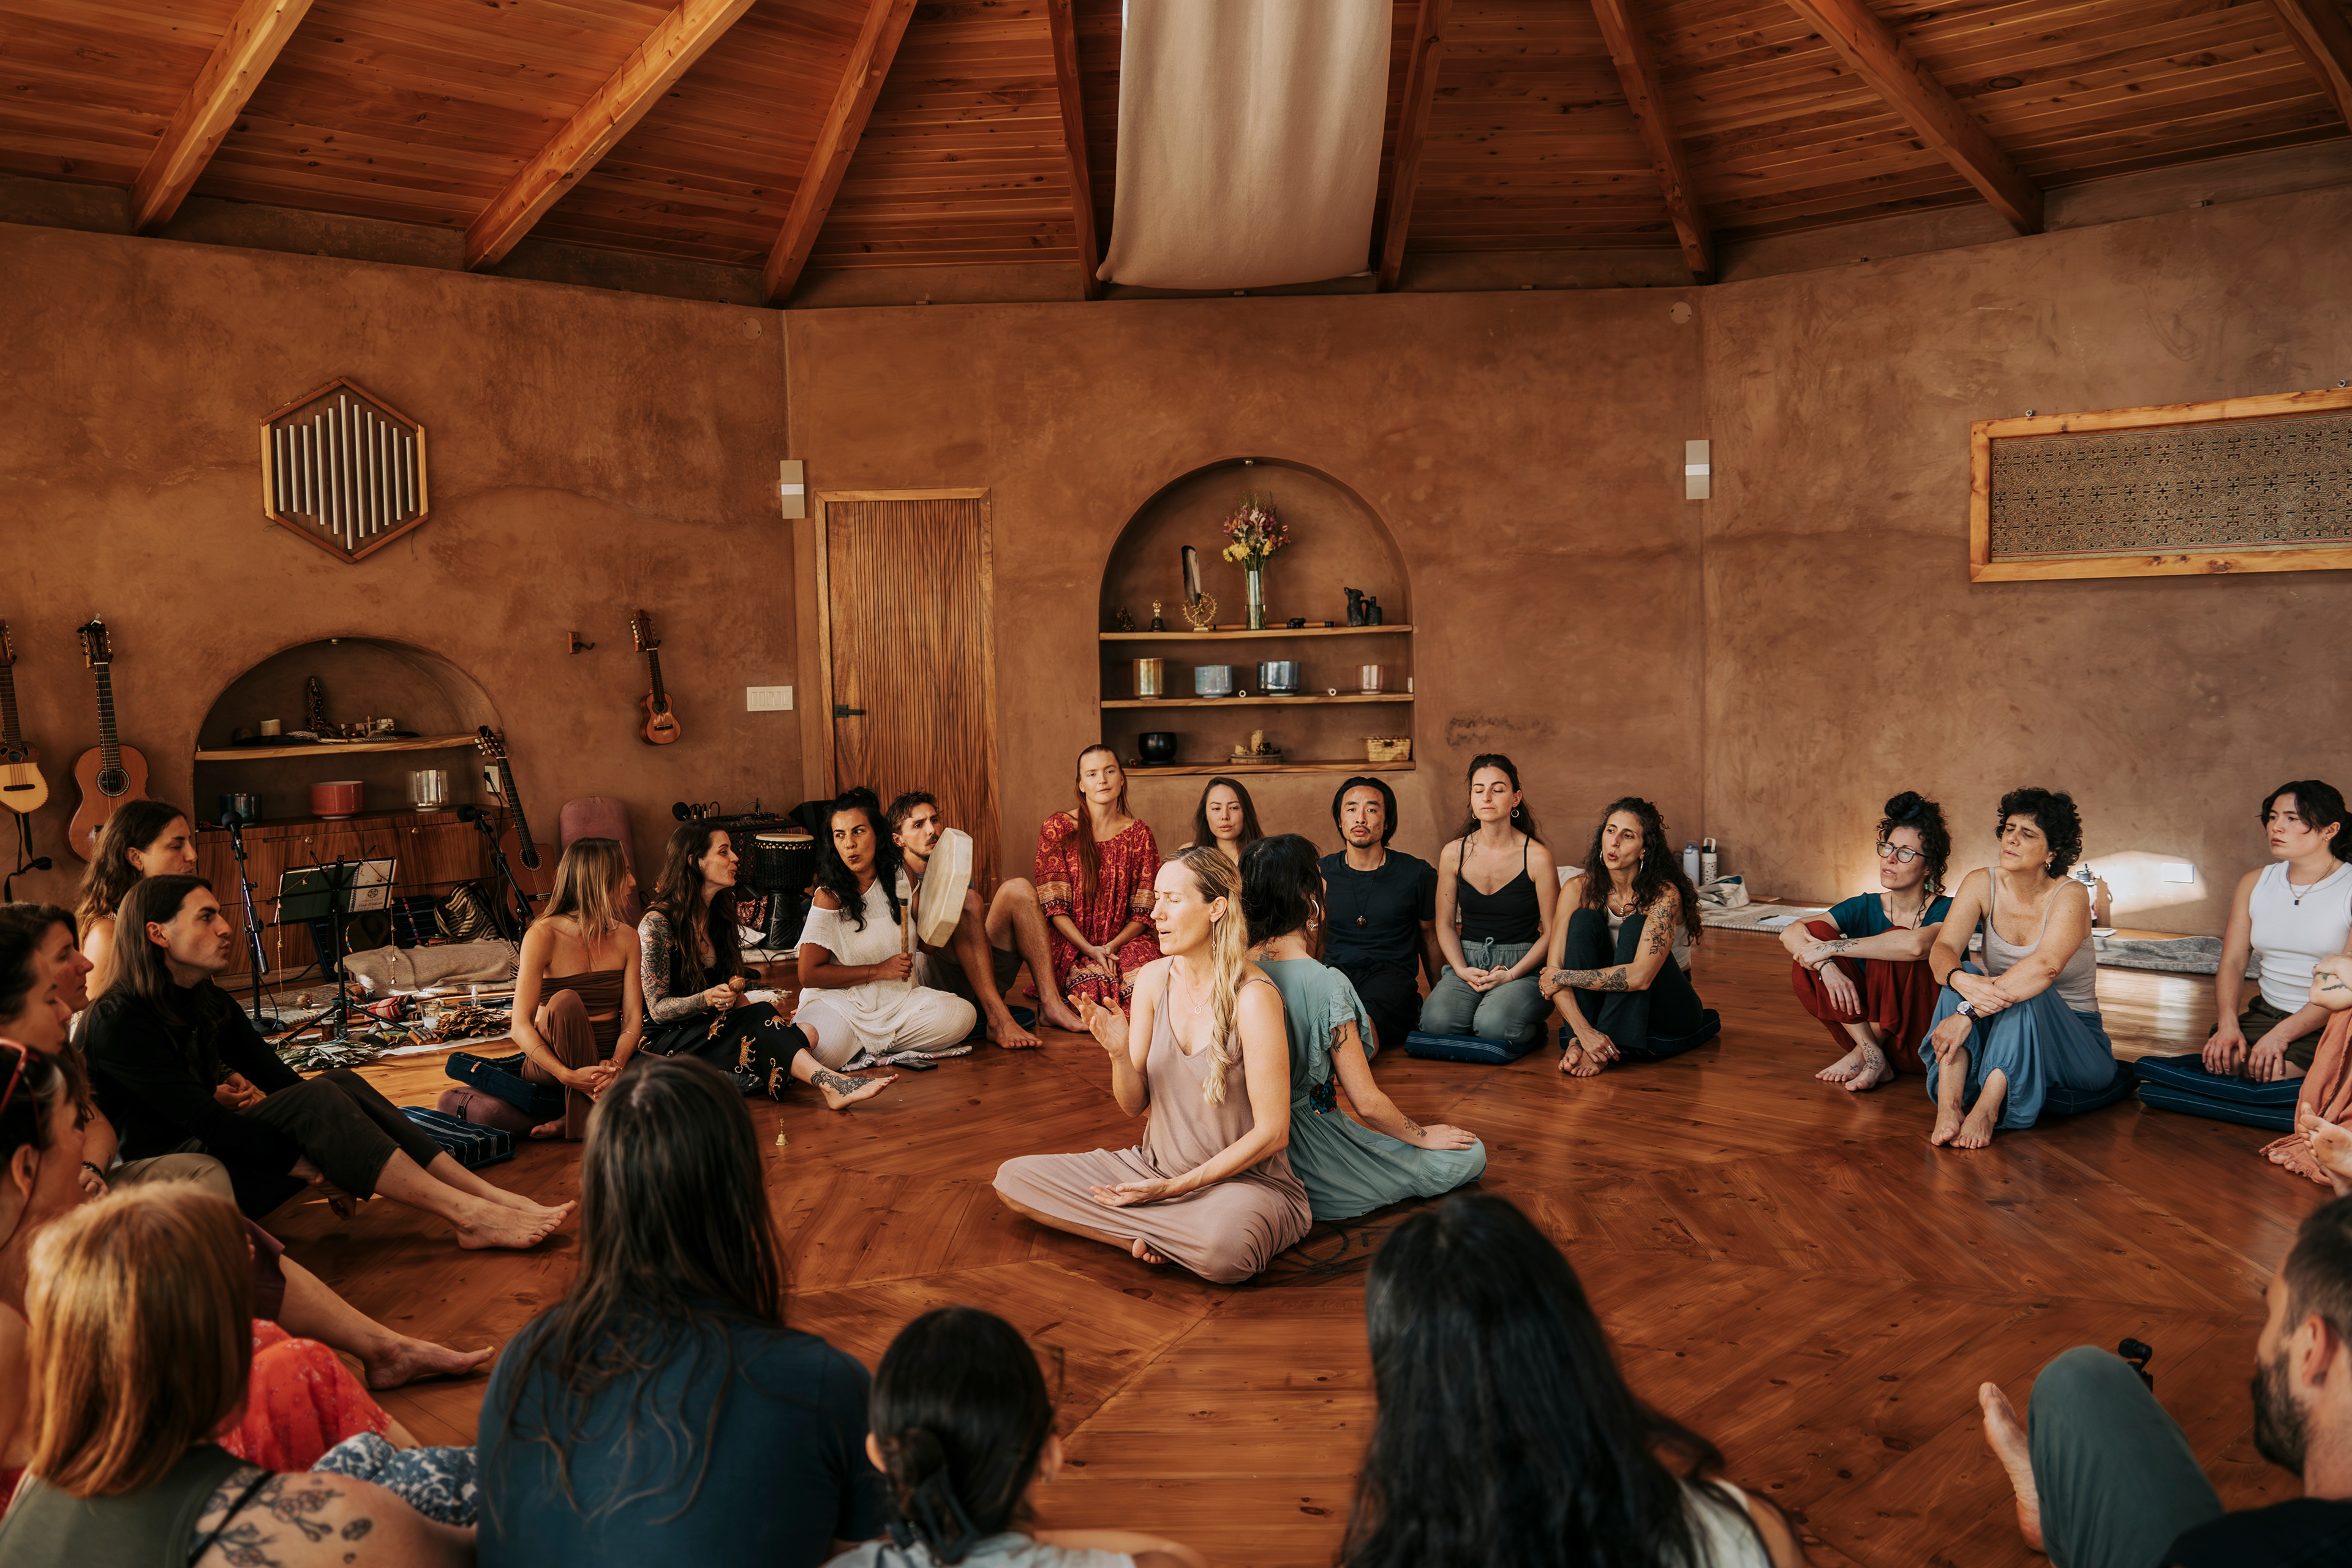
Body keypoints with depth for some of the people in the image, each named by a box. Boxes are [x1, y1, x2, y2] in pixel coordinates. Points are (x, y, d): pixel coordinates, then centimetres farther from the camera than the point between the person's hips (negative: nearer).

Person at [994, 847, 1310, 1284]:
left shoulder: (1253, 997, -20)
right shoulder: (1154, 978, -1)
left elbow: (1272, 1133, -17)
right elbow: (1134, 1104, 4)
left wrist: (1176, 1186, -16)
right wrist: (1118, 1051, -18)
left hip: (1244, 1180, -6)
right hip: (1153, 1166, 7)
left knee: (1222, 1246, -41)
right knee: (1013, 1178, -5)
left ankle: (1149, 1234, -8)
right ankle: (1167, 1236, -8)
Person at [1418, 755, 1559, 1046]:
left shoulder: (1537, 856, -6)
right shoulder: (1454, 854, 4)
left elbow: (1552, 932, -2)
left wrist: (1511, 975, -13)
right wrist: (1462, 970, -7)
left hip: (1523, 966, -2)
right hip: (1467, 962, 2)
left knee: (1493, 1023, -33)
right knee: (1436, 1021, -28)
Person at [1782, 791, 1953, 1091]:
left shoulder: (1946, 911, -10)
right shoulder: (1865, 908, 3)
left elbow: (1916, 945, -36)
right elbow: (1790, 933, -10)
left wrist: (1831, 948, -30)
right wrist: (1827, 967, -31)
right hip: (1864, 1029, 5)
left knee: (1892, 942, -26)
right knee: (1813, 932, -13)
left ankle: (1861, 1055, -10)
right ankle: (1872, 1057, -17)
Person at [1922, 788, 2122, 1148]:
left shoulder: (2070, 896, -16)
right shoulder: (1983, 884, -3)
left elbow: (2045, 967, -34)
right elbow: (1942, 949, -16)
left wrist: (1969, 1013, -41)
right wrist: (1962, 982, -41)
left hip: (2071, 1039, -3)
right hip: (1998, 1036, 3)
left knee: (2027, 992, -32)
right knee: (1965, 974, -24)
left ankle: (1986, 1110, -44)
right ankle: (1948, 1106, -41)